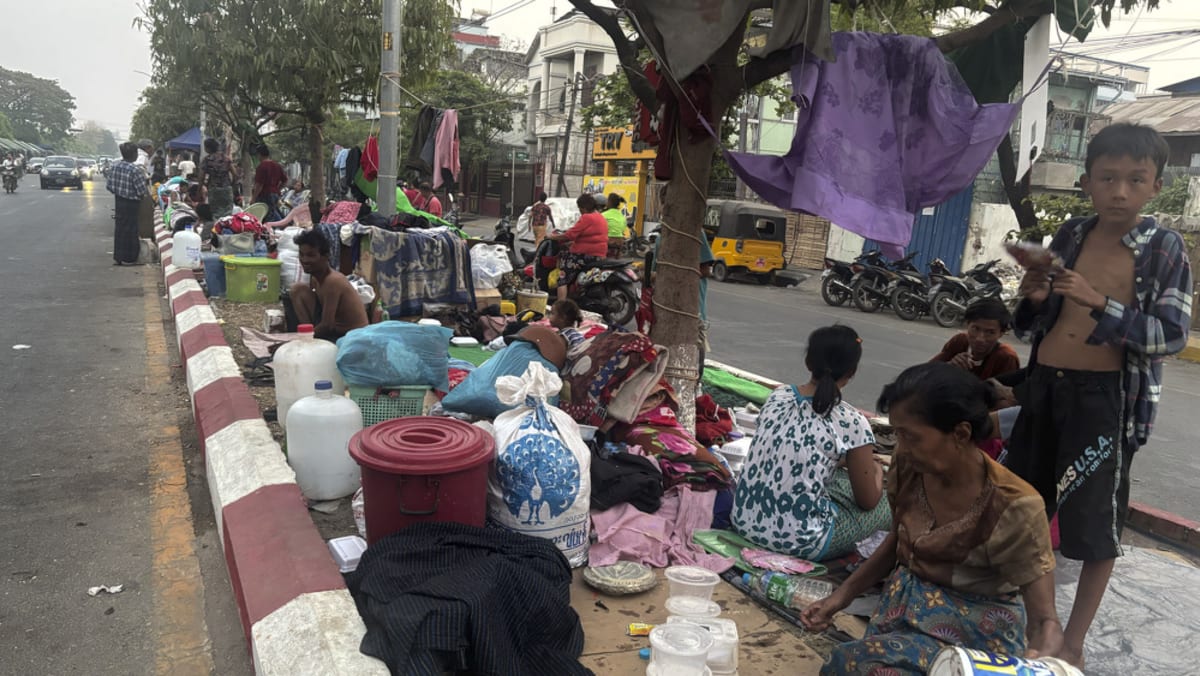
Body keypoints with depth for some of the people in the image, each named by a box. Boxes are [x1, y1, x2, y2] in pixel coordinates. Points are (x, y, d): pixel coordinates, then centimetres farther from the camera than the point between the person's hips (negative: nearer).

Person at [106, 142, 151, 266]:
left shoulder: (115, 166, 2)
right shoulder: (135, 170, -19)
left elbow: (109, 185, 6)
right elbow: (142, 191, -19)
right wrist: (147, 193, 3)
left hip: (119, 200, 7)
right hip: (131, 203, -7)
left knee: (119, 227, 15)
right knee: (130, 229, 2)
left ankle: (117, 257, 21)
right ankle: (128, 258, 9)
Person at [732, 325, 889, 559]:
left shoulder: (777, 397, 2)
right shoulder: (852, 423, -13)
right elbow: (868, 502, -1)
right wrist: (876, 470, 20)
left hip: (744, 521, 6)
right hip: (798, 541, -6)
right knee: (887, 504, 16)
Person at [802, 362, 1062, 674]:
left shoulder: (1013, 509, -25)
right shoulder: (908, 467, -9)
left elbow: (1045, 623, -21)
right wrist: (841, 595, 2)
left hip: (978, 628, -4)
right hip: (908, 605, 5)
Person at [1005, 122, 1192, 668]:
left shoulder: (1165, 249, -5)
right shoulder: (1070, 235, 5)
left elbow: (1172, 335, -13)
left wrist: (1099, 302, -24)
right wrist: (1034, 298, -10)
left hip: (1105, 397, -4)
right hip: (1043, 385, 4)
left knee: (1095, 526, 3)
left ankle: (1072, 643, 20)